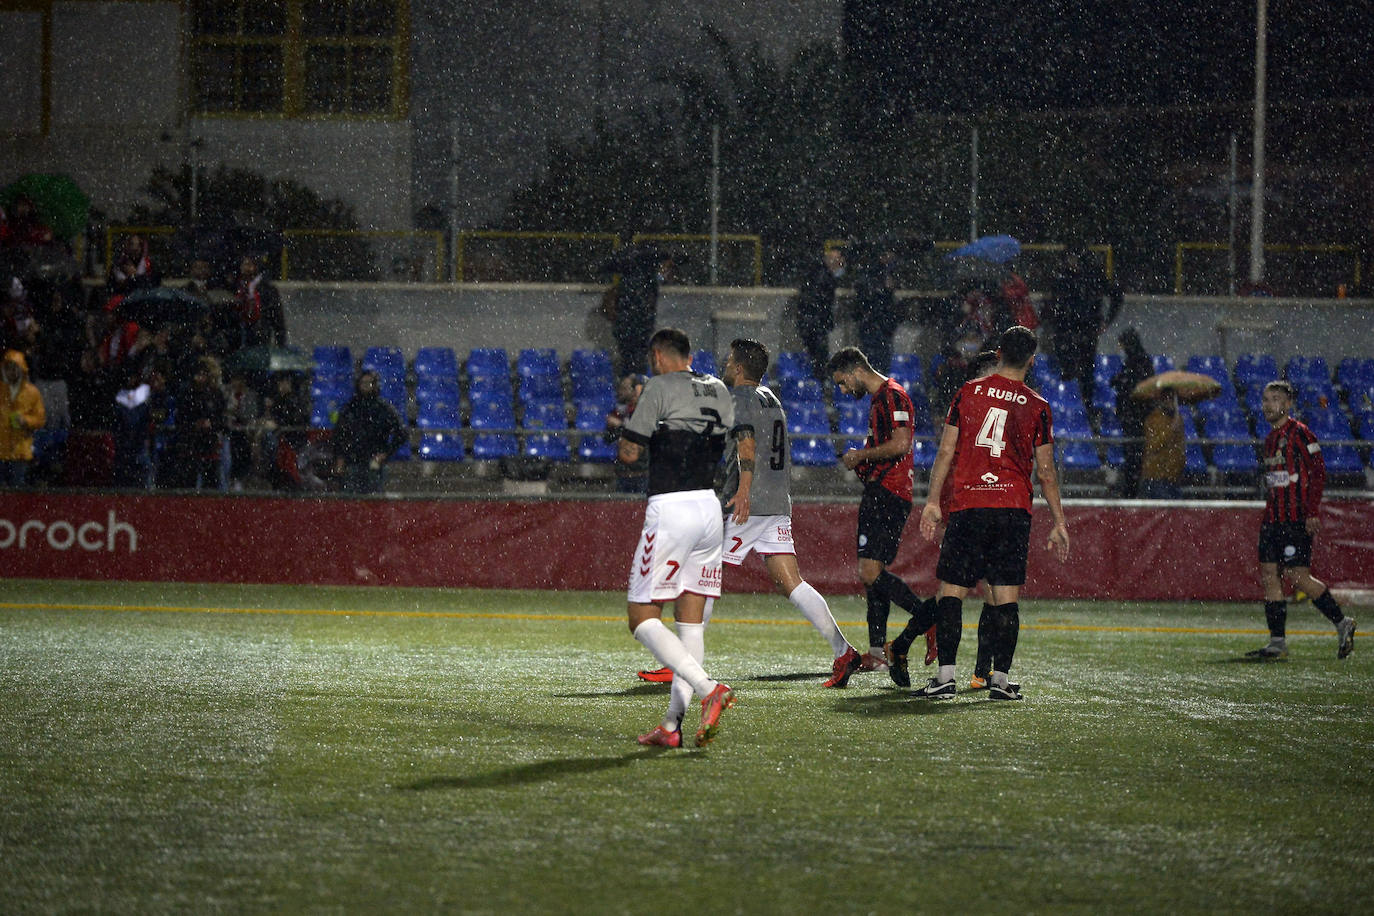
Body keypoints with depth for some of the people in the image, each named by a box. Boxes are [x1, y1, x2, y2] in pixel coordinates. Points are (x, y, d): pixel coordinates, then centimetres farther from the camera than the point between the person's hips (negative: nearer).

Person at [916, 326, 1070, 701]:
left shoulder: (967, 393, 3)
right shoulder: (1037, 407, 2)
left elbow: (946, 453, 3)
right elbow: (1046, 472, 4)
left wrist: (932, 502, 8)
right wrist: (1058, 523, 10)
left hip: (967, 506, 0)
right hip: (1013, 510, 0)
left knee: (951, 591, 3)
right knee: (1005, 595, 3)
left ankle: (945, 676, -5)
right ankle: (1000, 677, 1)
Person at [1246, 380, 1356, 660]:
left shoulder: (1299, 433, -8)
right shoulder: (1270, 438, 17)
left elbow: (1318, 473, -12)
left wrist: (1312, 512, -18)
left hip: (1298, 519, -8)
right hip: (1273, 518, 8)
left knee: (1297, 575, -11)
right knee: (1269, 573, 1)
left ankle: (1342, 623, 5)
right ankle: (1278, 643, 3)